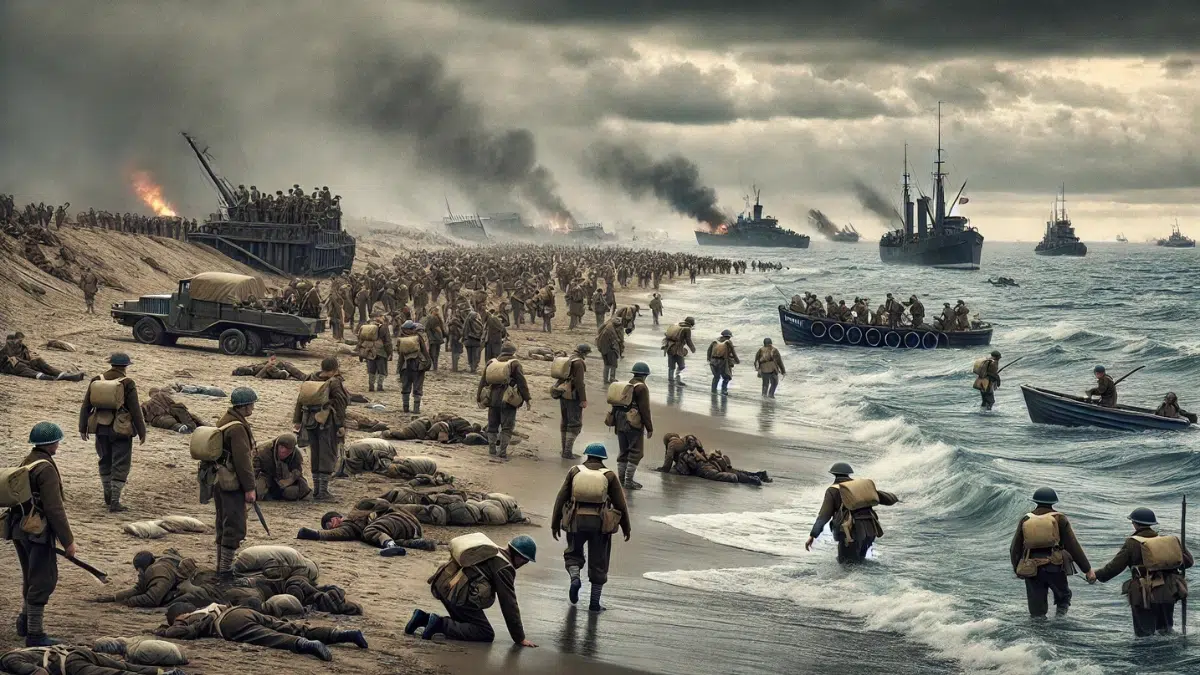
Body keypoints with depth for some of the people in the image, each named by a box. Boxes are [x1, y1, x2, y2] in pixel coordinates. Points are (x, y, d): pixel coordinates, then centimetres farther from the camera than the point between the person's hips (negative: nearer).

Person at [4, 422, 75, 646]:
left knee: (31, 578, 23)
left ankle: (25, 623, 35)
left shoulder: (26, 462, 10)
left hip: (19, 529, 9)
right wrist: (67, 541, -16)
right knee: (43, 581, -2)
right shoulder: (46, 469, -19)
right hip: (38, 532, -9)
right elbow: (54, 508, -21)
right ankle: (34, 634, 0)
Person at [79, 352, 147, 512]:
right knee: (120, 466, 1)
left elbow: (85, 406, 6)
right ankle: (115, 502, -3)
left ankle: (108, 496, 30)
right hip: (121, 430, -4)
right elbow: (135, 410, -10)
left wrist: (83, 428, 15)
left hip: (101, 428, 4)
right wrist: (142, 432, -2)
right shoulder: (127, 384, -11)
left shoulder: (96, 381, 2)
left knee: (105, 461, 20)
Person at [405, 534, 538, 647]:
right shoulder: (504, 567, -8)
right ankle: (441, 625, -14)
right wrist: (520, 639, -2)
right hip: (457, 593, -10)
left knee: (465, 623, 24)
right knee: (486, 634, -4)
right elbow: (509, 605, -8)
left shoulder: (493, 551, 21)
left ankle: (423, 617, 12)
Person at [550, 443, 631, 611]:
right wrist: (626, 527, 16)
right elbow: (620, 504, 4)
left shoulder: (575, 471, 4)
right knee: (598, 562, 10)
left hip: (576, 521, 0)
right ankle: (595, 602, 12)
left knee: (573, 553, 22)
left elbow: (560, 499, 3)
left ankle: (575, 577, -8)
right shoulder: (609, 475, 3)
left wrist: (555, 524, 10)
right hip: (600, 522, 0)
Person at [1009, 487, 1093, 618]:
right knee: (1063, 597, 20)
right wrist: (1087, 568, 3)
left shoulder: (1025, 520, 8)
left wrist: (1017, 569, 24)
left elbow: (1015, 549, 10)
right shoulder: (1059, 519, 1)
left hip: (1031, 571, 2)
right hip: (1054, 568, -2)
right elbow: (1073, 547, -1)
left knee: (1037, 613, 9)